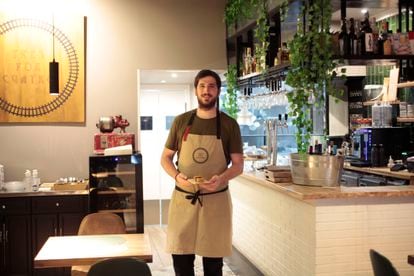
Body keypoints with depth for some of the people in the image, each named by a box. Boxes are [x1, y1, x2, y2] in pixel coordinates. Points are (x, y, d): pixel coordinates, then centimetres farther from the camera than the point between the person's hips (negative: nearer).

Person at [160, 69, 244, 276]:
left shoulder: (229, 125, 0)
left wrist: (221, 178, -21)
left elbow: (238, 165, 0)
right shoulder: (181, 121, 3)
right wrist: (176, 176, -13)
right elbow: (165, 157, 8)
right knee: (181, 258, 5)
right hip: (183, 198, 1)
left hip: (216, 200, -1)